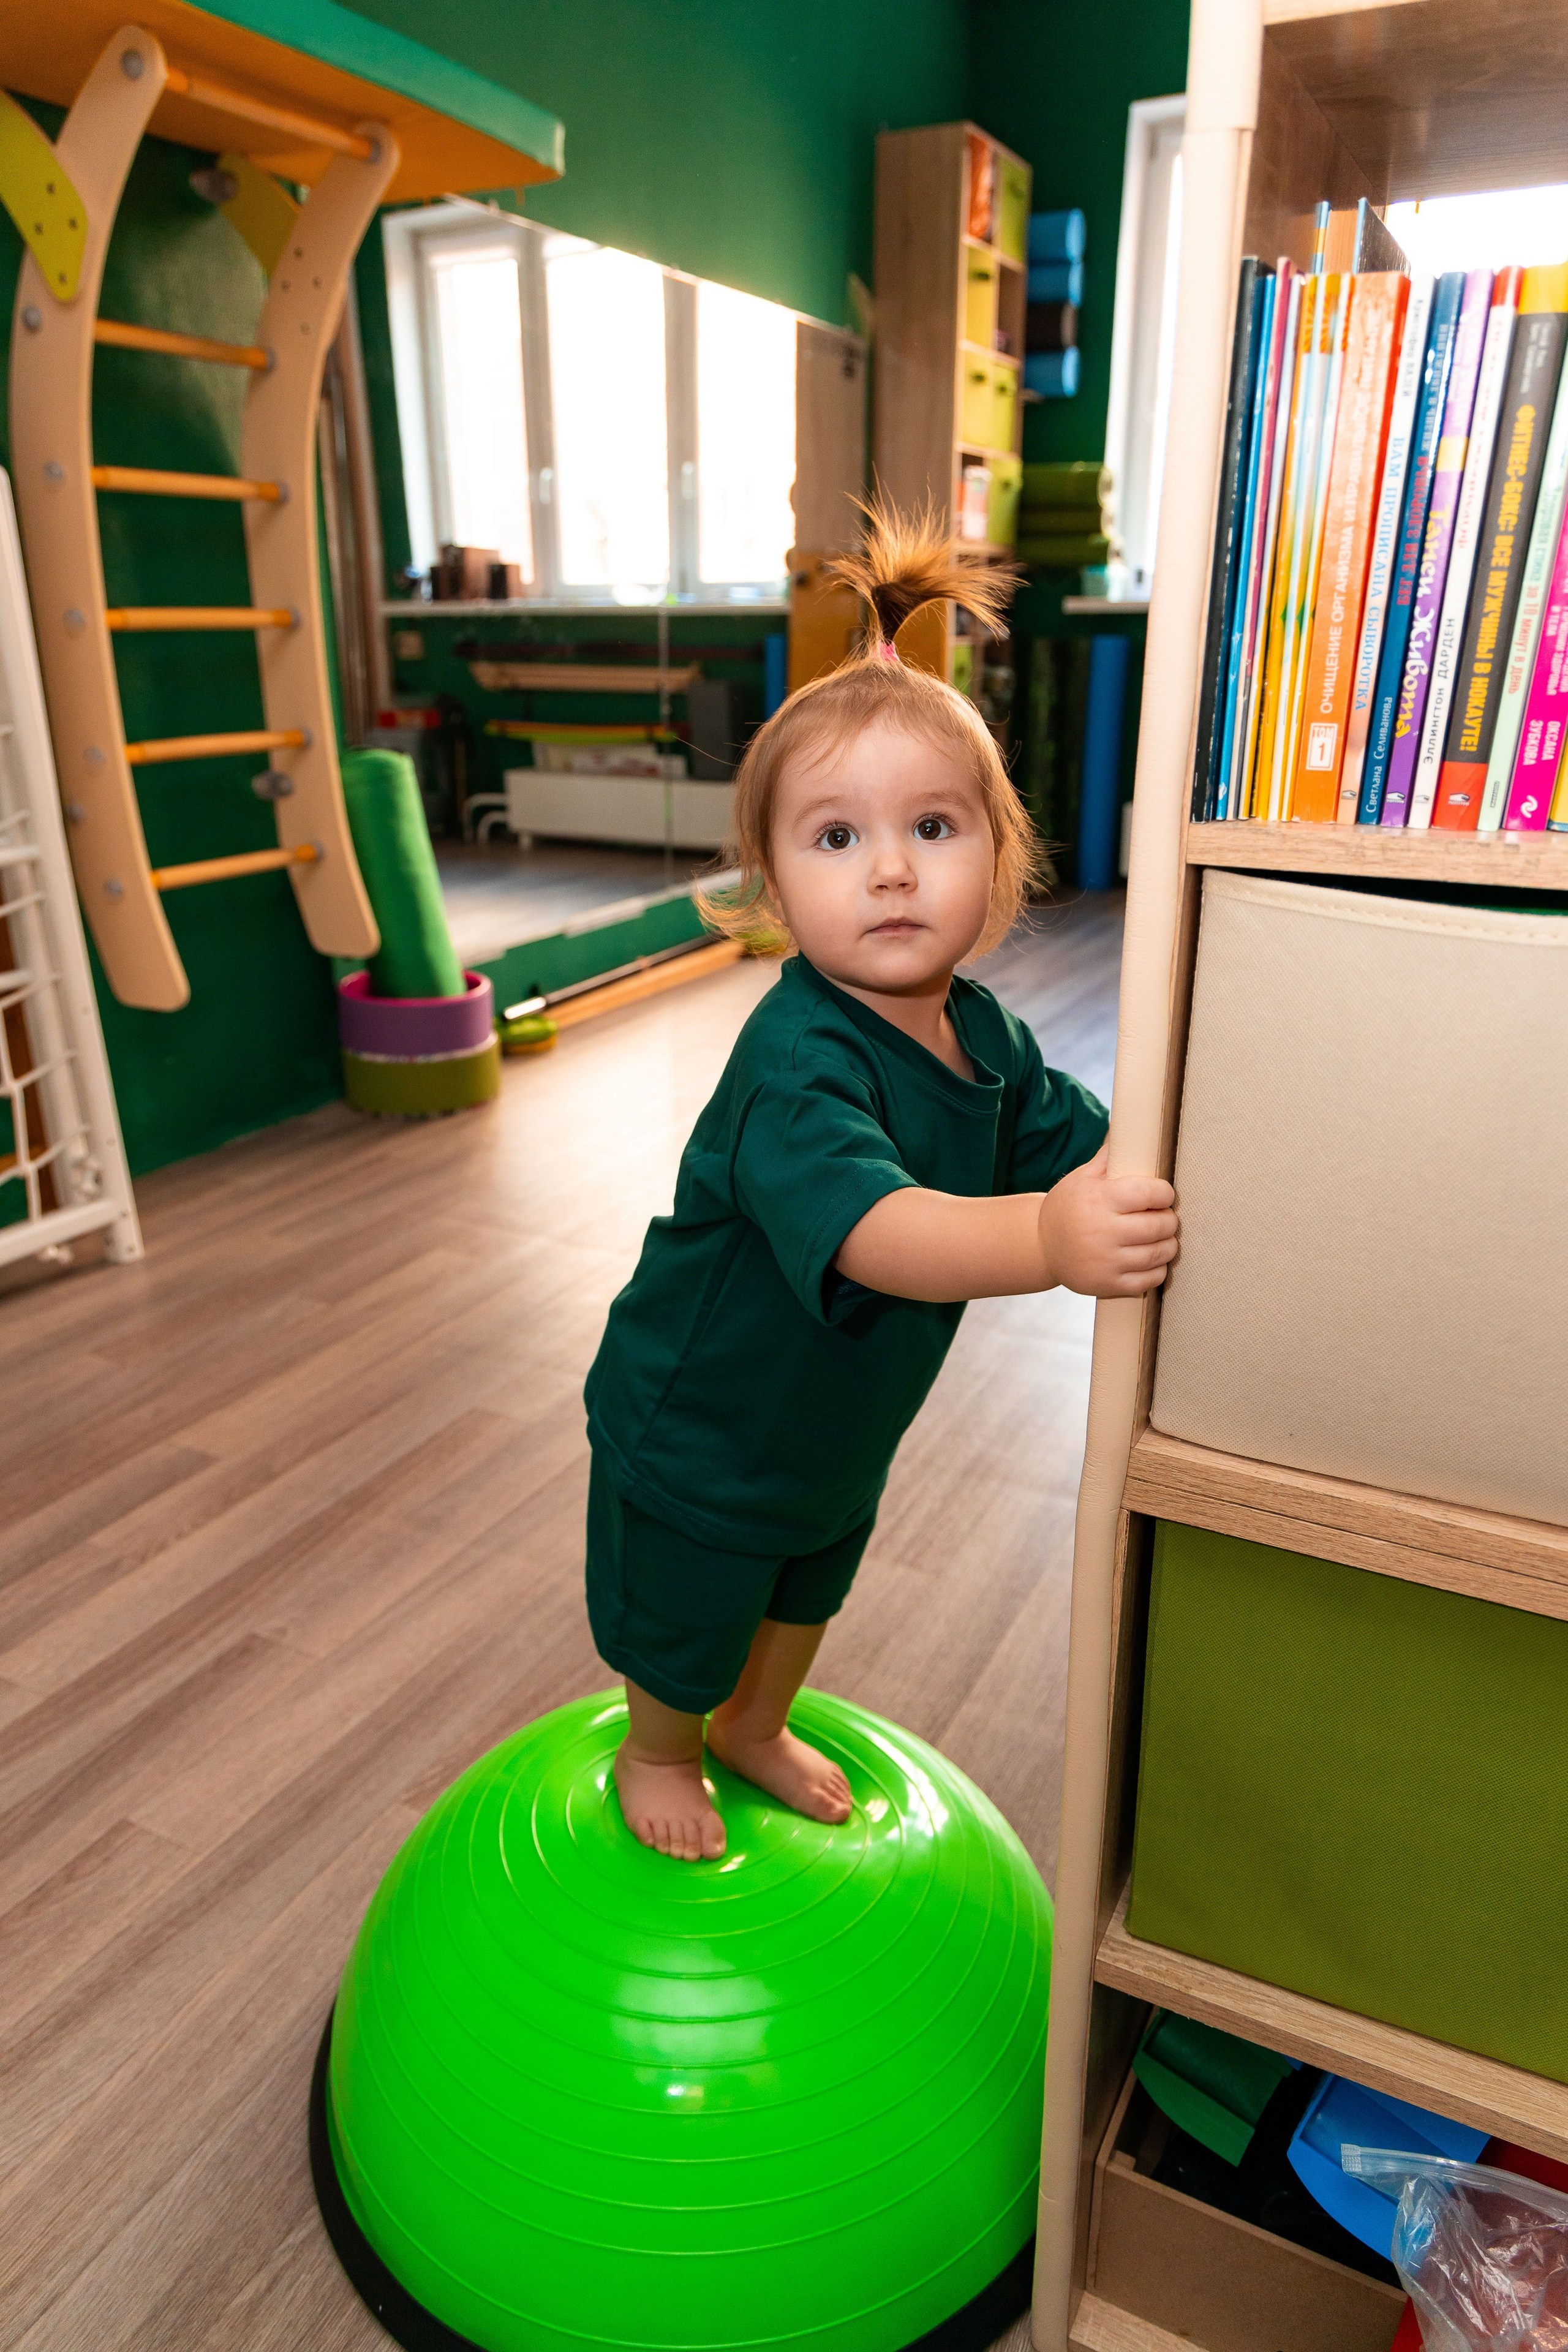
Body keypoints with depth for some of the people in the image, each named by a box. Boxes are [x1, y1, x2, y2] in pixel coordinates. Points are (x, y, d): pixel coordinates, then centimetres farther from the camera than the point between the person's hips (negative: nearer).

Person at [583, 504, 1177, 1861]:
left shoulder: (982, 1036, -12)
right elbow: (868, 1227, -54)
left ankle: (757, 1731, 62)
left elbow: (1082, 1143, -1)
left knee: (807, 1592, 31)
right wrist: (1047, 1240, -69)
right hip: (698, 1425, -7)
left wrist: (1151, 1179, -20)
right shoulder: (795, 1063, -38)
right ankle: (658, 1751, 54)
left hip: (839, 1418, 7)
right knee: (684, 1621, 21)